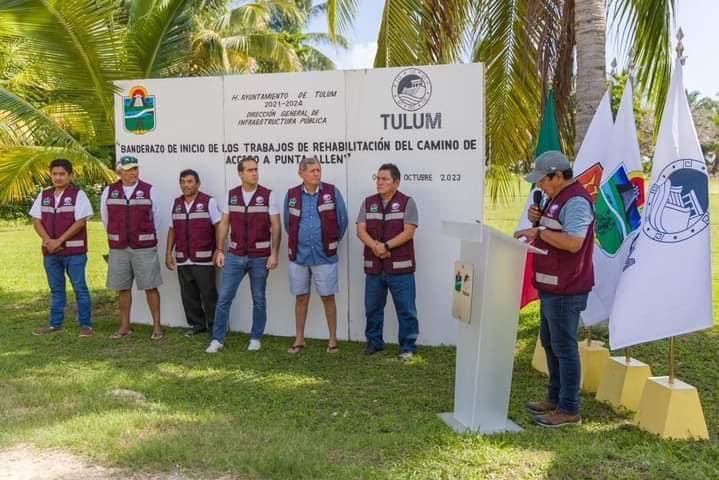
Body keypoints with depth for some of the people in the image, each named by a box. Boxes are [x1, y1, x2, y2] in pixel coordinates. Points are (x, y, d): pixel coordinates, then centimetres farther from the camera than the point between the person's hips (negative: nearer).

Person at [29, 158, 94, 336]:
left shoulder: (78, 194, -6)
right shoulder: (44, 195, 10)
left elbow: (80, 222, -13)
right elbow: (36, 220, 7)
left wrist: (59, 241, -16)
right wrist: (47, 240, -10)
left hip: (74, 251, -5)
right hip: (50, 251, 5)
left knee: (80, 288, 1)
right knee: (56, 289, 14)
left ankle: (85, 324, 7)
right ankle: (55, 324, 24)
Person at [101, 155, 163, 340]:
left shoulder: (148, 190, -1)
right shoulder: (109, 191, 4)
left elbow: (155, 217, 8)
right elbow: (106, 217, 16)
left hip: (144, 247, -2)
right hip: (118, 248, 2)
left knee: (150, 287, -2)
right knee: (122, 288, 8)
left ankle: (157, 325, 7)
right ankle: (125, 326, 20)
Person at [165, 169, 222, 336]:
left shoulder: (209, 202, -2)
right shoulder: (176, 203, 13)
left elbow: (219, 227, -5)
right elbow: (172, 230, 17)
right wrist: (168, 253, 12)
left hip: (204, 260, -5)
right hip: (183, 260, 5)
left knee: (209, 295, -1)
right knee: (188, 295, 10)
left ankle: (214, 326, 9)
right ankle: (197, 324, 22)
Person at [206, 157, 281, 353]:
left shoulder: (268, 195, -5)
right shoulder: (231, 195, 4)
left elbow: (276, 227, -5)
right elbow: (224, 224, 8)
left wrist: (274, 254, -11)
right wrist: (220, 251, 2)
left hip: (260, 257, -2)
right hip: (235, 256, 2)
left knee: (259, 299, 8)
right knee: (224, 298, 1)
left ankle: (256, 338, 21)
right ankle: (217, 339, 10)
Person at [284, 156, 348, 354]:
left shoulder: (332, 192, -3)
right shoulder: (292, 195, 3)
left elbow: (342, 220, 2)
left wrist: (332, 243, 7)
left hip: (324, 255, -2)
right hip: (299, 254, 2)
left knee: (328, 297, 3)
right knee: (301, 298, 10)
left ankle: (333, 339, 16)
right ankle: (299, 339, 22)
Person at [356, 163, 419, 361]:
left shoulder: (407, 203, -2)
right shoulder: (368, 202, 9)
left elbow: (408, 232, -10)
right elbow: (361, 230, 1)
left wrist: (386, 245, -18)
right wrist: (375, 245, -17)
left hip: (400, 267, -4)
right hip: (374, 267, 4)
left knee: (406, 309, 1)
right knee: (372, 308, 14)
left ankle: (408, 346, 13)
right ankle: (374, 342, 29)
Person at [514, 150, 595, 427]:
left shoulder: (576, 201, -18)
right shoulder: (556, 198, 15)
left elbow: (573, 242, -28)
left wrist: (539, 231, -24)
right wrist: (537, 220, 4)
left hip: (565, 290, -11)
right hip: (550, 287, 11)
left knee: (564, 347, -3)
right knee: (549, 343, 18)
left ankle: (569, 410, 7)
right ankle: (555, 398, 31)